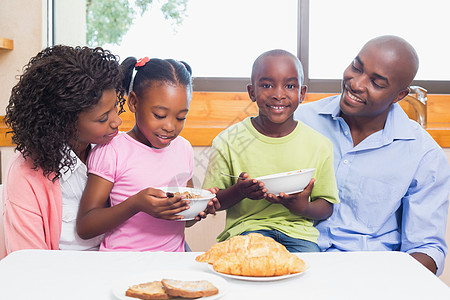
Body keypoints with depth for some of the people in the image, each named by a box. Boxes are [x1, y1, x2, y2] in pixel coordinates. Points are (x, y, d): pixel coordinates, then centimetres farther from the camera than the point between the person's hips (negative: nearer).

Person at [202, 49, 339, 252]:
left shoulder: (319, 145, 2)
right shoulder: (228, 141, -1)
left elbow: (327, 207, 8)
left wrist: (303, 208, -15)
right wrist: (239, 192, -19)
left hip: (298, 230, 2)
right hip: (246, 226, -1)